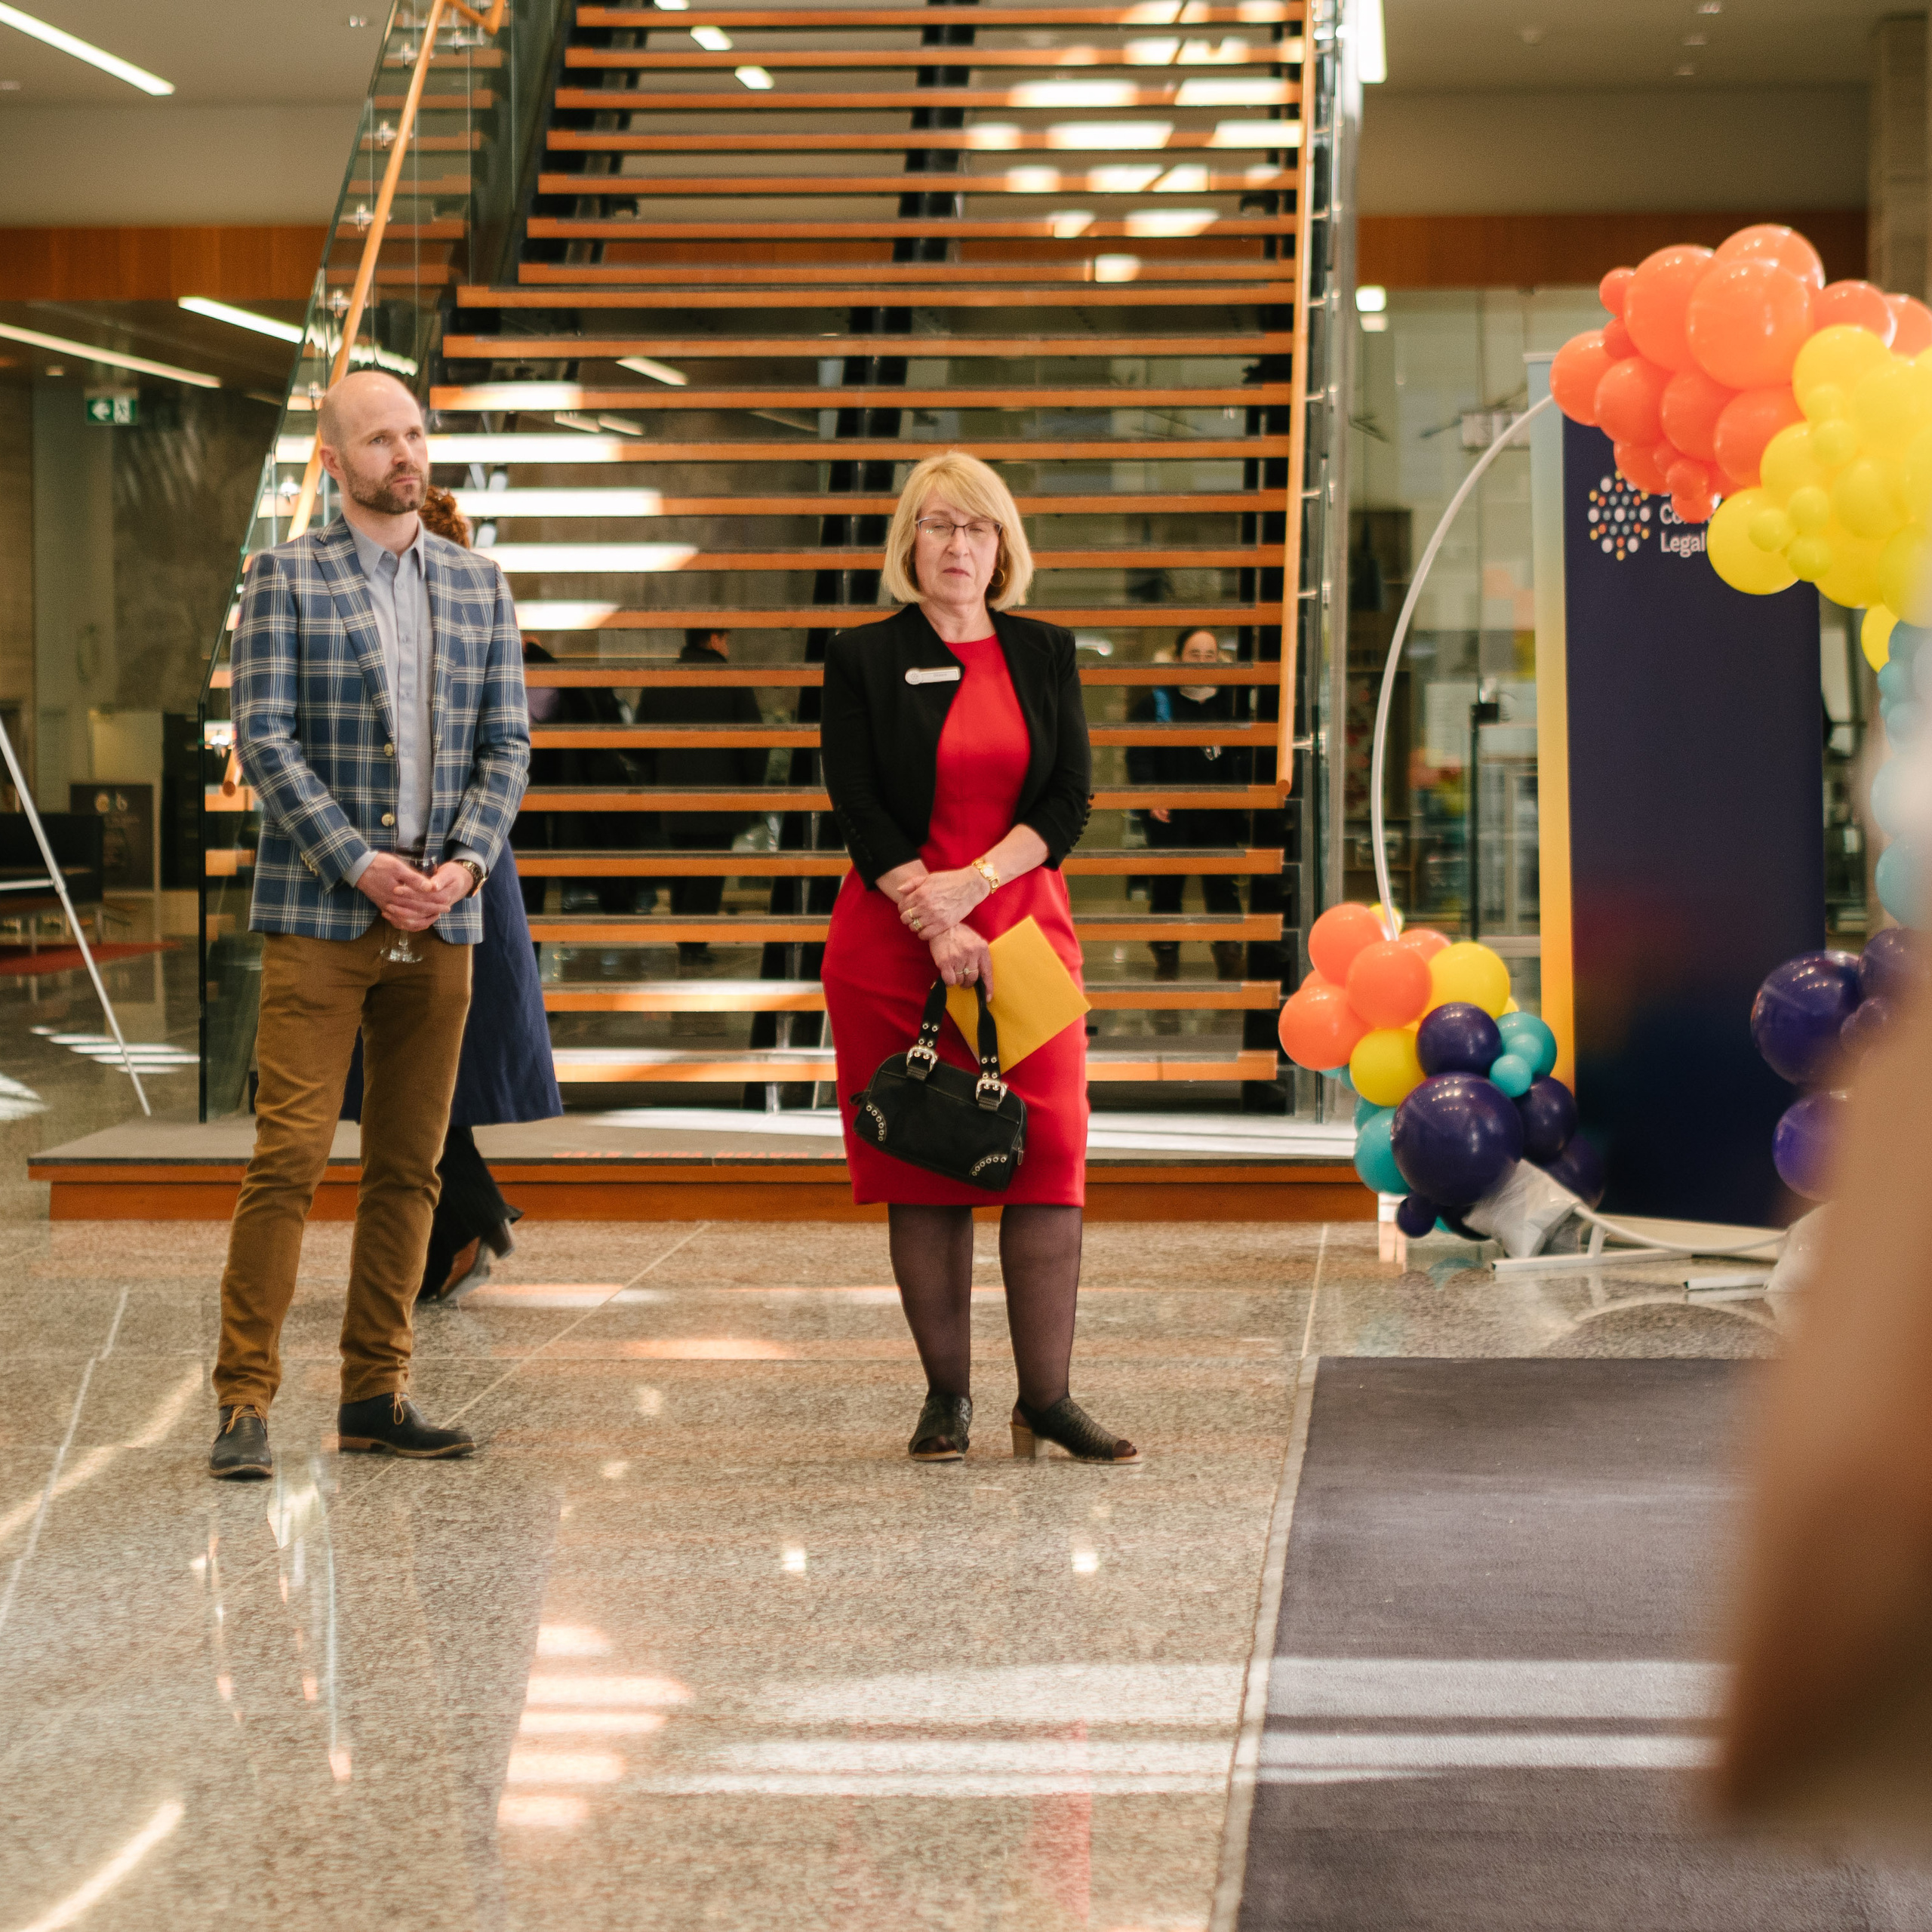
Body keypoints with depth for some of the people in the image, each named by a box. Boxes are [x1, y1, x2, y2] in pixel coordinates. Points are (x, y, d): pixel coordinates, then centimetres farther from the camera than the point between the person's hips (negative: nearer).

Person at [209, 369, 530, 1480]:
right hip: (320, 915, -4)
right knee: (291, 1155, -9)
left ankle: (377, 1395, 14)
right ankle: (246, 1401, -4)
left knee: (411, 1166, 7)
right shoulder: (286, 579, 2)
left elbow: (508, 746, 10)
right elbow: (265, 740, -6)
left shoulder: (478, 585, 13)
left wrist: (464, 863, -6)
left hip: (441, 919, 4)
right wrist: (361, 865, -14)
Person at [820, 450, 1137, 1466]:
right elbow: (860, 808, -4)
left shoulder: (1045, 655, 10)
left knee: (1046, 1154, -5)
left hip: (1021, 924, 2)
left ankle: (1046, 1399, 0)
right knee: (923, 1165, 0)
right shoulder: (864, 660, 3)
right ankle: (946, 1396, 8)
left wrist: (974, 882, -11)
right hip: (896, 937, -2)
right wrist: (935, 924, -14)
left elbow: (1070, 798, 3)